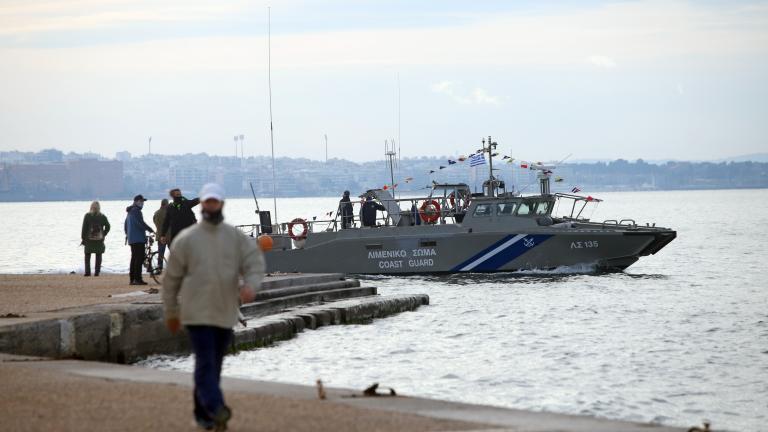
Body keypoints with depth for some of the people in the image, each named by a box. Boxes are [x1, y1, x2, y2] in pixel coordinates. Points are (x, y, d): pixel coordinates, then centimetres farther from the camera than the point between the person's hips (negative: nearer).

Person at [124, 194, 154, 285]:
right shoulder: (136, 210, -12)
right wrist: (150, 230, -13)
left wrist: (127, 234, 40)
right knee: (139, 258, -12)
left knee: (134, 258, 13)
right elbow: (140, 223, -20)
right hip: (138, 238, -11)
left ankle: (132, 279, 14)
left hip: (131, 238, 11)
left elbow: (125, 223, 29)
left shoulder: (130, 211, 20)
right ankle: (137, 279, -17)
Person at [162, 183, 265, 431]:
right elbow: (172, 278, 7)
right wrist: (171, 312, 11)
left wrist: (251, 284, -23)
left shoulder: (237, 238, 6)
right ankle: (216, 409, -28)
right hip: (197, 313, -3)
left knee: (214, 366, 12)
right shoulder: (186, 239, 0)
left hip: (225, 313, 3)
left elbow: (255, 262, -1)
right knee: (205, 363, -15)